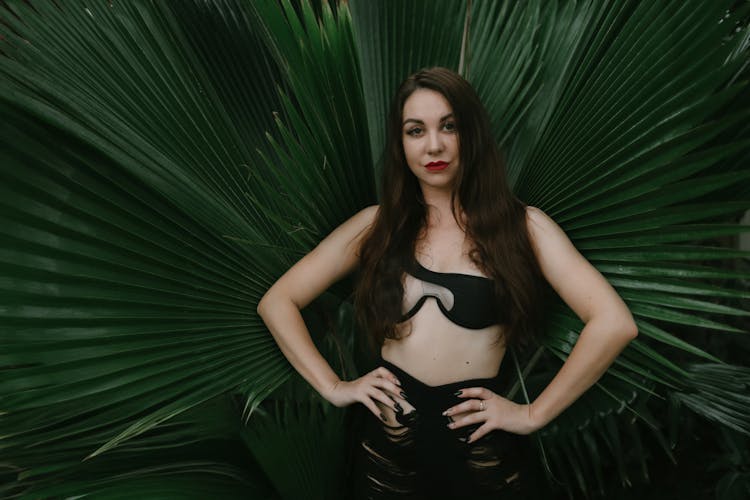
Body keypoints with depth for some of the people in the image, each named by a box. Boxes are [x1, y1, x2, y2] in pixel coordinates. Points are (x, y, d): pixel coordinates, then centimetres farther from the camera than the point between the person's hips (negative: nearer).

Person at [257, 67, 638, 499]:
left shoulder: (522, 226, -4)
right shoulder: (377, 224, 1)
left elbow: (615, 323, -13)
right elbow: (276, 303, 3)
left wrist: (533, 414, -12)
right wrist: (333, 387, -5)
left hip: (480, 450, -1)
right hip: (387, 445, 2)